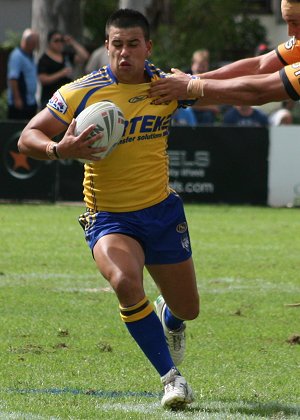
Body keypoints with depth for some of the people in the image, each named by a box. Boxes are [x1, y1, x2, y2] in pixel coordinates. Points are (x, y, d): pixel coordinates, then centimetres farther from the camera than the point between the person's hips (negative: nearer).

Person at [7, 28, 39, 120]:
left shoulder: (30, 56, 15)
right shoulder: (17, 56, -14)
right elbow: (12, 79, -20)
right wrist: (17, 98, -23)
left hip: (31, 102, 9)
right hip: (20, 102, -9)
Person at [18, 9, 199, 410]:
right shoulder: (81, 92, -14)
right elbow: (27, 138, -13)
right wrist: (59, 149, -33)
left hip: (162, 211, 3)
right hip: (108, 216, -3)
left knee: (187, 309, 12)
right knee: (125, 281, -34)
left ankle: (168, 319, 54)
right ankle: (172, 378, -20)